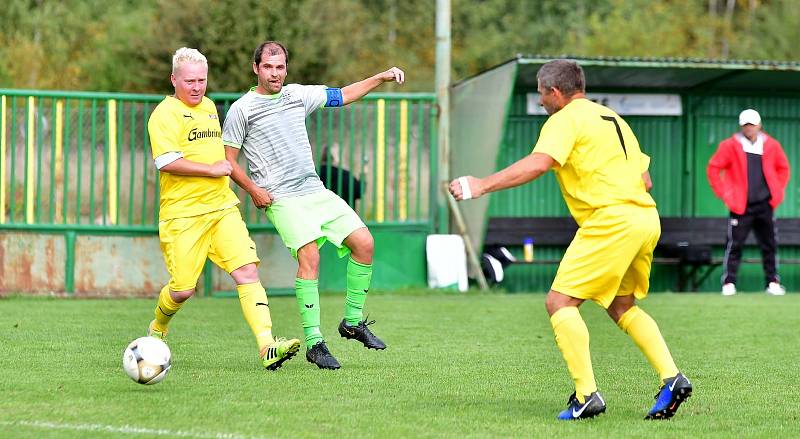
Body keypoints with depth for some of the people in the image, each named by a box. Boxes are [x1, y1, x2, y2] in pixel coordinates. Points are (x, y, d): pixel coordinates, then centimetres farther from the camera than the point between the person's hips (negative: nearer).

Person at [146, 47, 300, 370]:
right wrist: (212, 169, -15)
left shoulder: (209, 107, 18)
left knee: (247, 272, -12)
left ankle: (267, 347, -21)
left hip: (223, 209, 6)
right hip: (182, 215, -6)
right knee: (183, 290, -2)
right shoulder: (166, 114, -7)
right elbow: (166, 161, -20)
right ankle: (157, 329, 32)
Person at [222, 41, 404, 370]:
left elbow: (342, 96, 25)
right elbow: (227, 159, 0)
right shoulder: (242, 109, -1)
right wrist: (253, 189, -11)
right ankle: (314, 343, -20)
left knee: (364, 242, -3)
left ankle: (352, 322, 12)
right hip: (281, 198, -6)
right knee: (309, 256, -23)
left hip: (315, 191, 6)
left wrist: (381, 78, 16)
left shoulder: (297, 95, 14)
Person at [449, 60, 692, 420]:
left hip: (610, 221, -9)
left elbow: (538, 164, -20)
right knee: (621, 307, 23)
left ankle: (586, 394, -14)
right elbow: (644, 179, 24)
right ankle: (671, 377, 12)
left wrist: (482, 185, -19)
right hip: (646, 218, 9)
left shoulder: (566, 120, -3)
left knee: (559, 302, -6)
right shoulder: (612, 119, 24)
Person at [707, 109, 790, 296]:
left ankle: (773, 282, 11)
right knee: (734, 244, -5)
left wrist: (778, 191, 8)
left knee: (769, 245, 5)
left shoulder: (771, 145, 4)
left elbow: (783, 168, 17)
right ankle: (728, 283, -2)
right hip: (740, 205, -3)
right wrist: (724, 193, -4)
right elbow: (713, 168, -1)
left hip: (765, 204, 3)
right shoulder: (731, 145, -4)